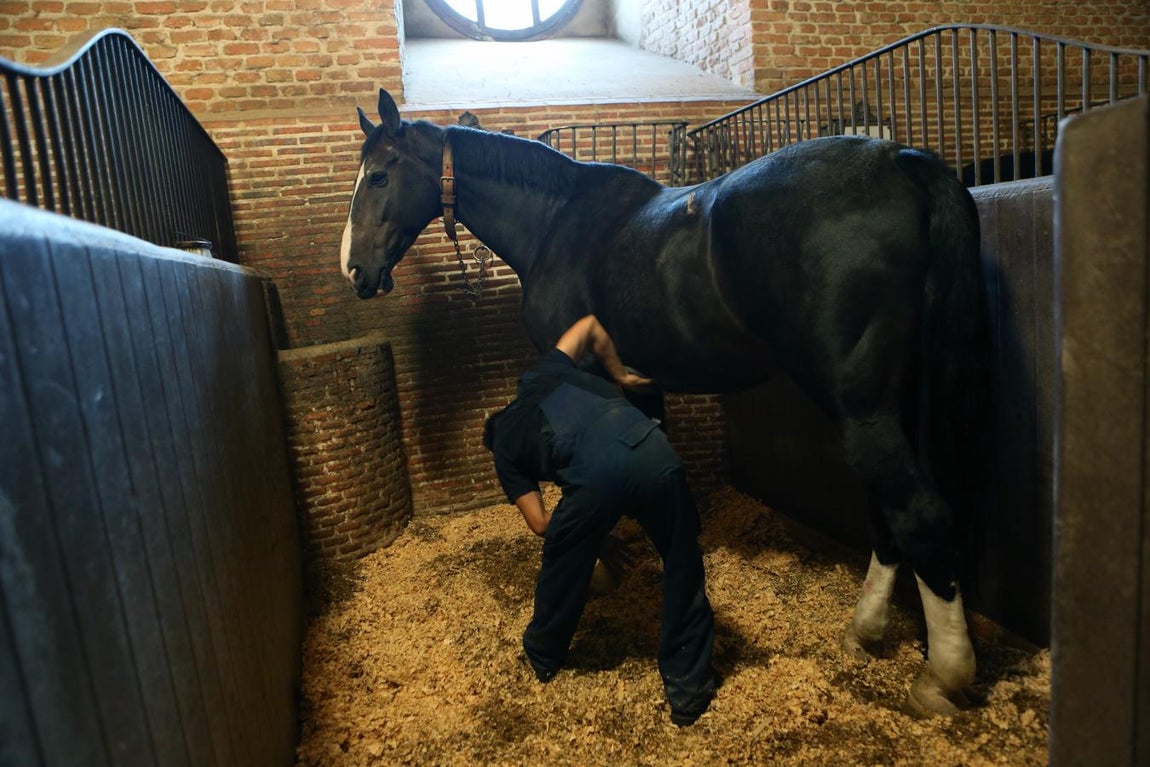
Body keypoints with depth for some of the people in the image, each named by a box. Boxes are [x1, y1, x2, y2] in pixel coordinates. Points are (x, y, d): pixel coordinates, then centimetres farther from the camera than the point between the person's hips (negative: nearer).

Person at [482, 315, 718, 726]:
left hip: (593, 472, -2)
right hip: (650, 448, 3)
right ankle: (689, 688, 32)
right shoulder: (539, 376, 35)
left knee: (562, 566, 26)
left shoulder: (504, 448, 26)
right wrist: (620, 375, 49)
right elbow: (590, 325, 41)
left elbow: (541, 524, 20)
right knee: (682, 569, 20)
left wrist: (583, 522, 39)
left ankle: (543, 655, 51)